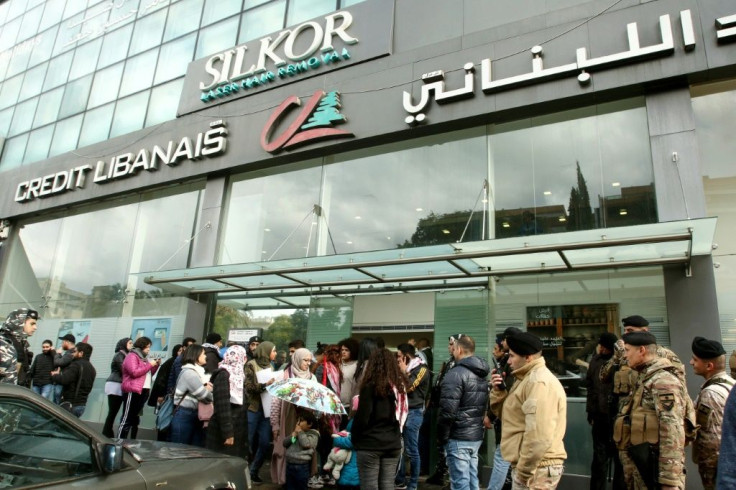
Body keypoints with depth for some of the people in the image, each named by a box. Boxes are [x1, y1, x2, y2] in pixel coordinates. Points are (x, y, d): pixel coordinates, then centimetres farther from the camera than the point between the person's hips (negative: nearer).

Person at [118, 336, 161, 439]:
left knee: (135, 418, 12)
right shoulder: (132, 356, -6)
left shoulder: (143, 357, 20)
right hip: (133, 391, -9)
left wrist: (156, 365, 9)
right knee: (127, 418, -9)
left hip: (143, 391, 9)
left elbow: (148, 374, 24)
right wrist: (149, 365, -15)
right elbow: (134, 372, -19)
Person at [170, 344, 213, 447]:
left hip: (196, 416, 9)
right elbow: (204, 396, -19)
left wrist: (207, 389, -9)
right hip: (184, 417, -9)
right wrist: (209, 390, 2)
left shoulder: (198, 372, 14)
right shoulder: (189, 372, -16)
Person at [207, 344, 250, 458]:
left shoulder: (237, 374, 10)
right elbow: (223, 406, -21)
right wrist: (227, 433, -22)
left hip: (237, 429, 8)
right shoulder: (223, 375, -16)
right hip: (224, 431, -8)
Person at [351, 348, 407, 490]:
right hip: (393, 444, 6)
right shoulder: (400, 385, 6)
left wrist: (355, 438, 1)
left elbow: (362, 417, -13)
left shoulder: (371, 385, -13)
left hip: (370, 444, -6)